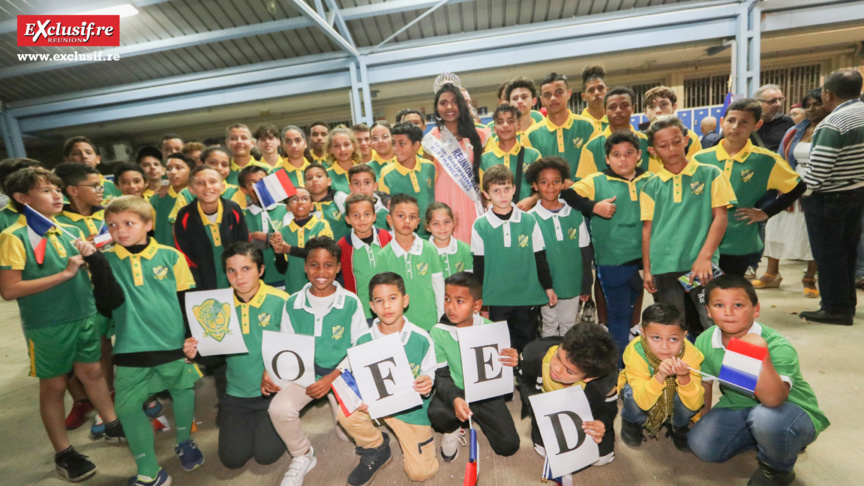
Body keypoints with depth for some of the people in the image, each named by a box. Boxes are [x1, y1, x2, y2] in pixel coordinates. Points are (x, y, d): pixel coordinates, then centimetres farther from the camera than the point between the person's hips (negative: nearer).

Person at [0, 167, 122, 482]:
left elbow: (97, 269, 15)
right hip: (47, 325, -4)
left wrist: (91, 255, -7)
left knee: (91, 371, 18)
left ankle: (113, 425, 35)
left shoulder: (71, 231, 5)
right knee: (53, 386, 10)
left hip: (85, 316, 5)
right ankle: (63, 454, 26)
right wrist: (65, 273, -20)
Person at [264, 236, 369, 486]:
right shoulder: (293, 304, -3)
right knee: (279, 409, -25)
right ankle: (303, 457, 5)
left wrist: (331, 377, -16)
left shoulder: (351, 303, -11)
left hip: (341, 373, -1)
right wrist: (270, 372, -12)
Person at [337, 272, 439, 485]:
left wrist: (427, 383, -27)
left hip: (412, 406, -1)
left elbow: (429, 373, -4)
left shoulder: (421, 338, -16)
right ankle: (377, 450, 5)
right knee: (345, 413, -28)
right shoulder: (364, 341, -11)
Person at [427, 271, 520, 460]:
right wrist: (454, 399, -32)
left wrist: (512, 361, -25)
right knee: (437, 413, -33)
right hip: (454, 391, -1)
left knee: (509, 446, -7)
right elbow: (440, 375, -12)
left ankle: (479, 417, 23)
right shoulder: (438, 332, -12)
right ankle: (452, 430, 6)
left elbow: (500, 366, 0)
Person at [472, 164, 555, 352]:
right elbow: (478, 267, 2)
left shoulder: (529, 221, 0)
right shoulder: (480, 226, -3)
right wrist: (478, 301, 5)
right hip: (496, 300, -1)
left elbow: (540, 258, 8)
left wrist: (548, 287, 11)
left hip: (528, 297, 1)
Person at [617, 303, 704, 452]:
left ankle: (679, 427, 7)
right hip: (642, 391, -2)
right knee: (632, 393, -33)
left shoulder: (691, 354, -28)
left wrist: (684, 378, -46)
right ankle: (631, 423, 3)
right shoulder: (635, 352, -34)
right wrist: (660, 376, -51)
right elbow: (643, 402, -36)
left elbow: (695, 405, -28)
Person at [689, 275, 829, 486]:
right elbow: (703, 384, 3)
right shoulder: (704, 342, -12)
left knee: (766, 416, -38)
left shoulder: (777, 346, -26)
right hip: (737, 406, 5)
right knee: (700, 443, -16)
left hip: (791, 410, -4)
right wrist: (702, 421, 2)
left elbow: (773, 400, -40)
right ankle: (756, 436, 15)